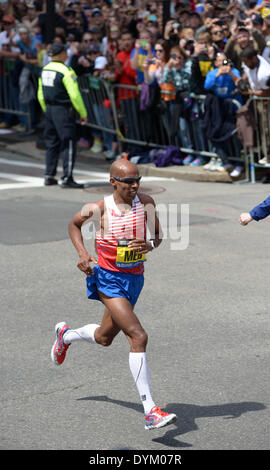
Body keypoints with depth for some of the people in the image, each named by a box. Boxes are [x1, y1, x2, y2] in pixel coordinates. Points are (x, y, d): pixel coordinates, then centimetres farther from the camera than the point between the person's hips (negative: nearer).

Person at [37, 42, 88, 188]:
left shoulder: (44, 70, 9)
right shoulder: (66, 71, -15)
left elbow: (40, 95, 14)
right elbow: (75, 95, -18)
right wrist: (83, 114, -10)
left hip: (49, 110, 8)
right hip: (63, 110, -8)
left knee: (51, 143, 15)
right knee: (69, 144, -4)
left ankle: (49, 176, 17)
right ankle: (67, 178, -7)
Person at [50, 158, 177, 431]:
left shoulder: (146, 203, -4)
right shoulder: (99, 209, -13)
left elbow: (158, 236, 7)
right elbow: (74, 225, 7)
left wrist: (149, 245, -16)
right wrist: (82, 253, -8)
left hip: (134, 279, 6)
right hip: (108, 279, -6)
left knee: (104, 338, 24)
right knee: (138, 337, -22)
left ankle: (65, 335, 59)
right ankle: (150, 411, -22)